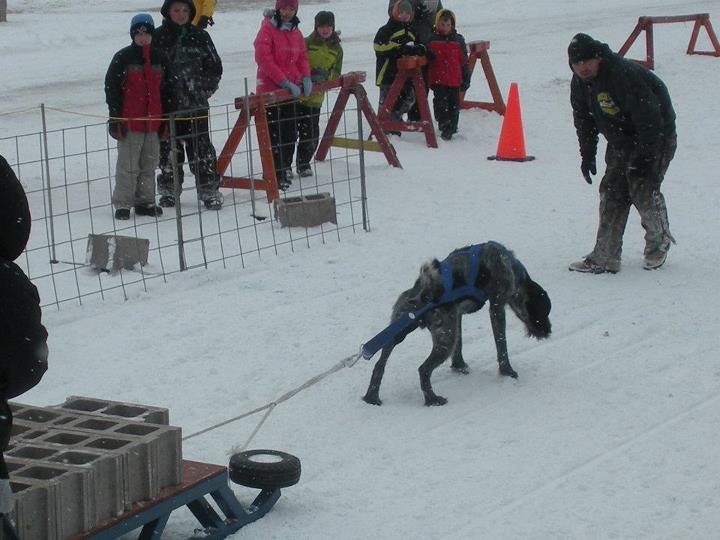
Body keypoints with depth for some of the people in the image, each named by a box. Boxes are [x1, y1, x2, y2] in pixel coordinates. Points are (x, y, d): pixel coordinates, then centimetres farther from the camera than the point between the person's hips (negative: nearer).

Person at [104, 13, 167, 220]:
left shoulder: (158, 58, 11)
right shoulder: (123, 57, -5)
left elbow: (164, 89, 19)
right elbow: (111, 87, -4)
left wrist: (166, 119, 17)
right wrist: (115, 118, -9)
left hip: (153, 122, 5)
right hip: (130, 122, -5)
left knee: (149, 164, 9)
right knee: (128, 165, -2)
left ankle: (145, 201, 17)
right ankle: (123, 204, 3)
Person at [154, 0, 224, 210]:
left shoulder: (200, 36, 6)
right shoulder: (158, 38, 0)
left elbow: (215, 67, 11)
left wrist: (204, 89, 1)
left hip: (196, 104, 0)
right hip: (168, 106, 0)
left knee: (202, 149, -2)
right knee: (169, 151, 8)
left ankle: (209, 192, 1)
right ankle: (169, 191, 21)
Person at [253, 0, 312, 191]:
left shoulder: (296, 32, 12)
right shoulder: (267, 29, -11)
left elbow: (302, 57, 17)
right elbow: (264, 58, -17)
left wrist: (305, 77, -2)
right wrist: (285, 82, -21)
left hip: (291, 90, 7)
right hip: (270, 89, -7)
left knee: (290, 132, 14)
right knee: (275, 135, -7)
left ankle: (286, 168, 29)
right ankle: (277, 176, -3)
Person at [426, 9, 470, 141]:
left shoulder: (458, 40, 4)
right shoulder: (432, 40, 2)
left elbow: (464, 61, 7)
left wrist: (466, 79, 7)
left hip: (454, 79, 1)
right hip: (438, 79, -1)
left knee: (454, 105, 6)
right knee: (441, 103, -9)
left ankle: (452, 128, 16)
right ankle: (444, 127, -6)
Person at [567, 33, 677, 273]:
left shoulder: (624, 74, -31)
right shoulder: (580, 82, -4)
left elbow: (649, 116, -30)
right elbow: (583, 119, 10)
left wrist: (646, 155, -28)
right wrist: (587, 154, 4)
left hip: (656, 138, -8)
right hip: (621, 142, 8)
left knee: (643, 188, -15)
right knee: (612, 193, 0)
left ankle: (659, 242, 12)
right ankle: (604, 258, 2)